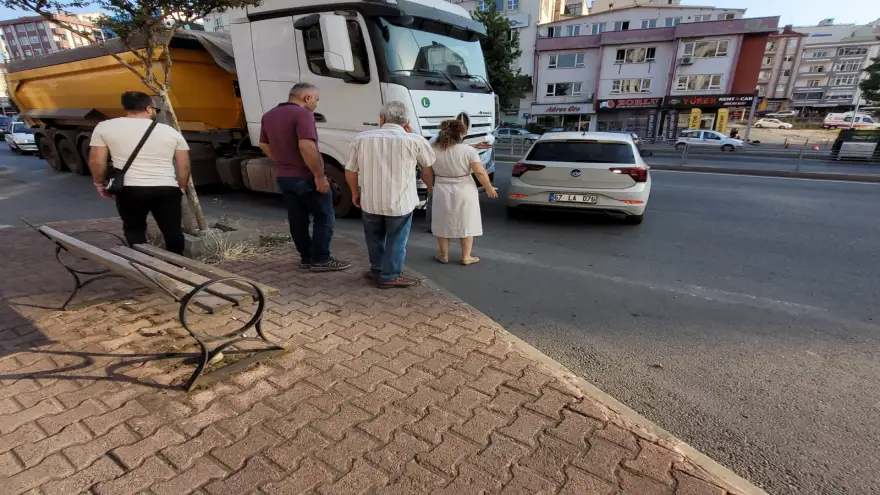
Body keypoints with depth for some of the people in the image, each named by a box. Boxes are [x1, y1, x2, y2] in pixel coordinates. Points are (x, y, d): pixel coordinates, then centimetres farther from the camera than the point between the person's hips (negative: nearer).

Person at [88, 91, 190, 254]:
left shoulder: (105, 127, 5)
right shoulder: (171, 132, 7)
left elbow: (97, 162, 4)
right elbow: (184, 166, 9)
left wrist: (100, 183, 20)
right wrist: (180, 188, 21)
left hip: (129, 190, 0)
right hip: (167, 189, 0)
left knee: (134, 229, 19)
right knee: (173, 230, 12)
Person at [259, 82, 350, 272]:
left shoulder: (269, 116, 11)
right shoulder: (302, 114, -17)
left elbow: (264, 145, 19)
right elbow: (306, 146, -28)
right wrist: (319, 175, -24)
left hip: (283, 177, 8)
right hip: (306, 177, -8)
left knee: (297, 220, 13)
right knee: (324, 218, 2)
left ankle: (306, 257, 20)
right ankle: (320, 259, 4)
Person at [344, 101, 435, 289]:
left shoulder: (361, 138, -1)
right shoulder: (415, 140, -9)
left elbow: (350, 171, 4)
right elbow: (429, 162, 10)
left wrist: (355, 192, 21)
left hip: (369, 201, 3)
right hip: (400, 202, -3)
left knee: (374, 238, 22)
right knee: (396, 241, 13)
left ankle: (377, 270, 35)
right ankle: (390, 276, 20)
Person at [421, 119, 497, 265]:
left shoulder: (433, 150, -2)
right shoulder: (468, 150, -10)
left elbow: (426, 174, 2)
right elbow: (480, 172, -13)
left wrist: (431, 188, 17)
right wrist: (489, 188, -1)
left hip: (441, 192, 2)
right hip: (465, 191, -2)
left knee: (443, 224, 13)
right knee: (466, 224, 8)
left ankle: (444, 256, 20)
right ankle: (466, 257, 12)